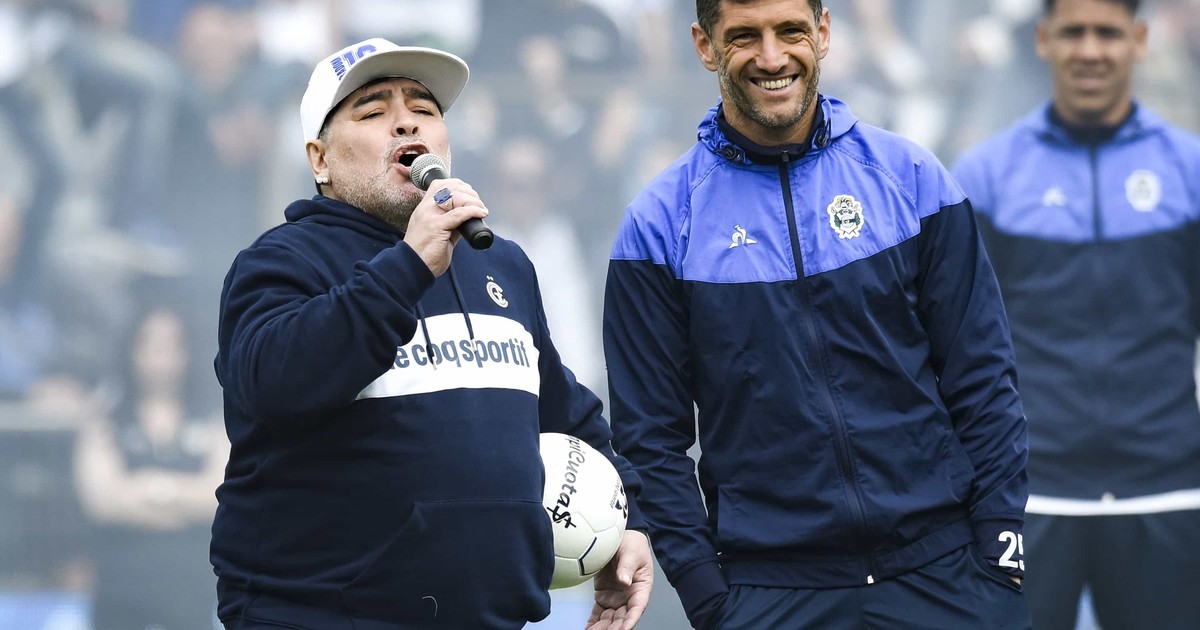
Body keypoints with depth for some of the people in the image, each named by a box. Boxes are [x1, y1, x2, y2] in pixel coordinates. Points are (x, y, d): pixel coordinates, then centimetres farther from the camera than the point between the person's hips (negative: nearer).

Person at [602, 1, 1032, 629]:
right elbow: (652, 434, 2)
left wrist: (999, 543, -3)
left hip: (939, 569, 1)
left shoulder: (909, 177, 3)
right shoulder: (660, 222, 1)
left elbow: (981, 378, 4)